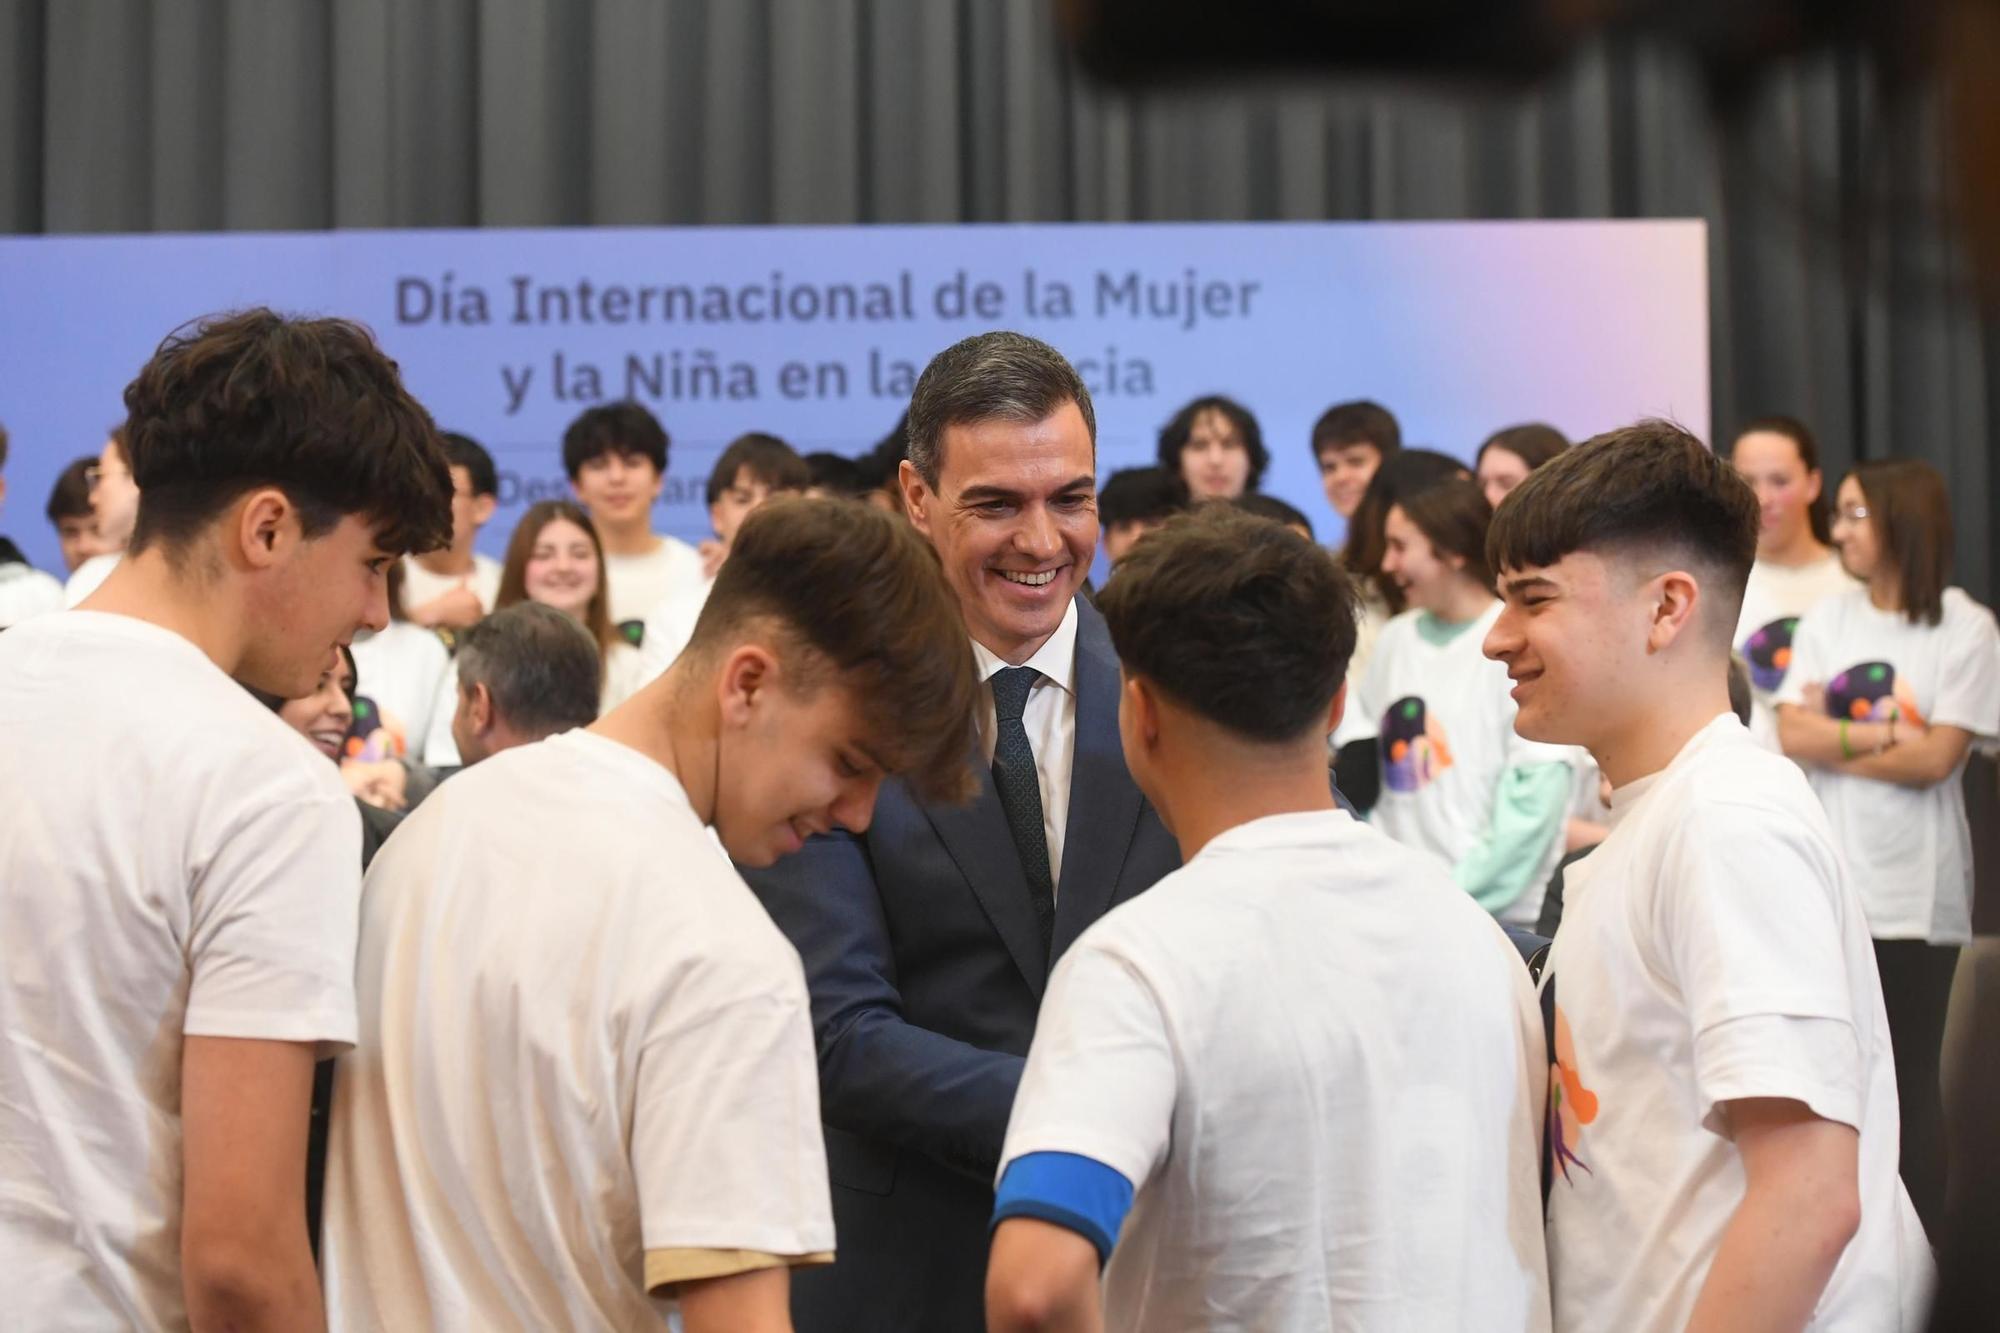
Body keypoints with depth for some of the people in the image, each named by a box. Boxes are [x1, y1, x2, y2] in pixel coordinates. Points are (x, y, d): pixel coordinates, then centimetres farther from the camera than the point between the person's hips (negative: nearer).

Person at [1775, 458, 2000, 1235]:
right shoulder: (1827, 620, 8)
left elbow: (1934, 759, -13)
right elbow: (1791, 736, -3)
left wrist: (1833, 737, -5)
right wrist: (1878, 735, -14)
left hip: (1913, 893, -4)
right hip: (1826, 882, 4)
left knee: (1909, 1079, 2)